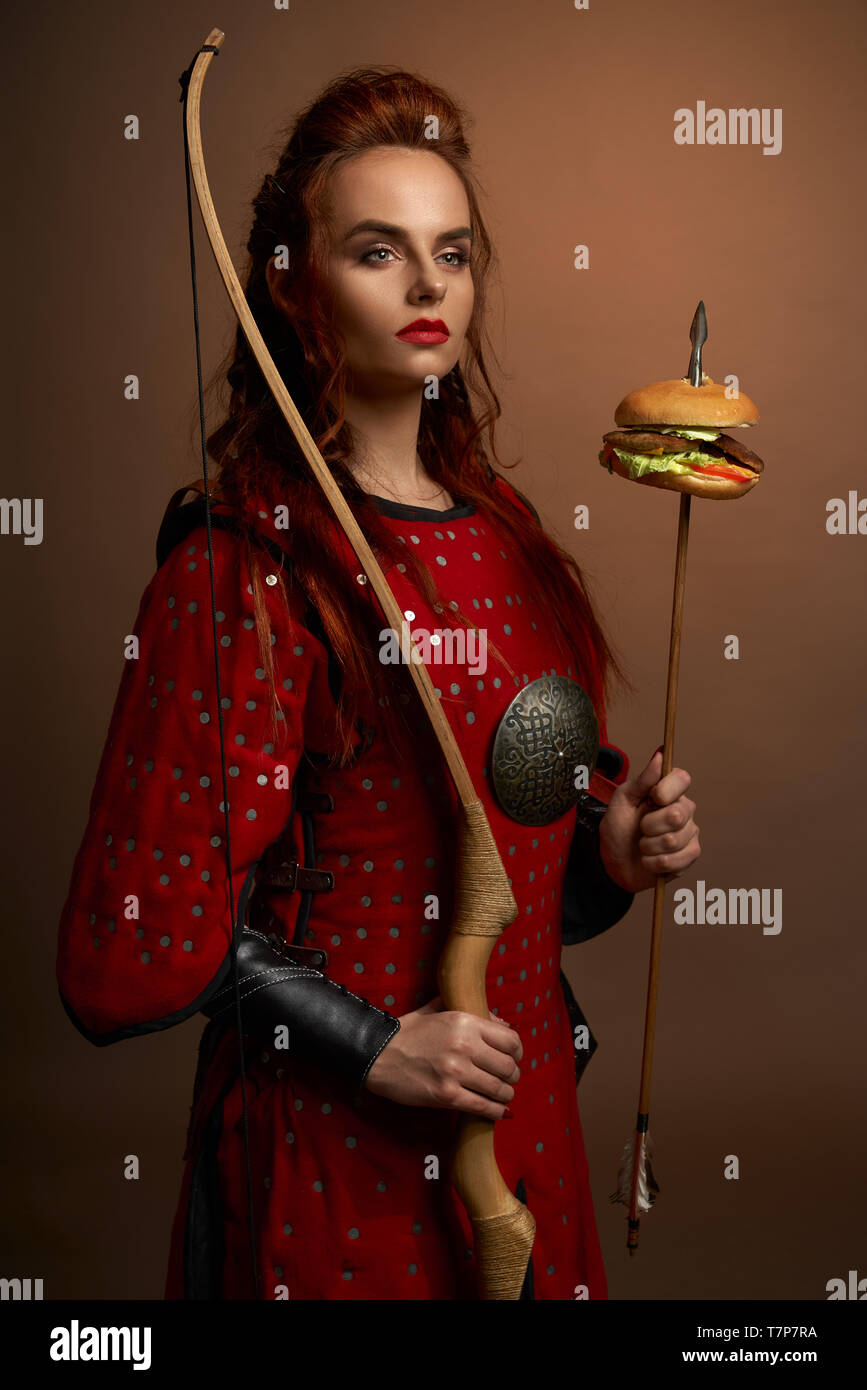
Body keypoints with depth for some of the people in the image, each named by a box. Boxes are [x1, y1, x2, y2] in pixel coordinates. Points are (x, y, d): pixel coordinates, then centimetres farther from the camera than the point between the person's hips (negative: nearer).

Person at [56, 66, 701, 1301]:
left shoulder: (501, 531, 3)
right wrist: (373, 1047, -16)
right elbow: (145, 933, -18)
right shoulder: (245, 571, -18)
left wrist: (612, 858, -5)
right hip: (331, 1152, -6)